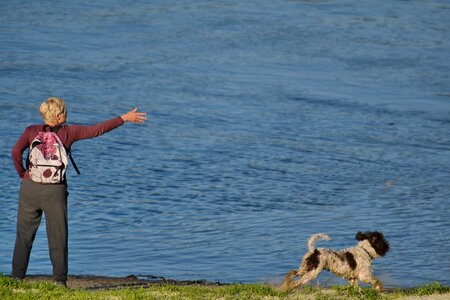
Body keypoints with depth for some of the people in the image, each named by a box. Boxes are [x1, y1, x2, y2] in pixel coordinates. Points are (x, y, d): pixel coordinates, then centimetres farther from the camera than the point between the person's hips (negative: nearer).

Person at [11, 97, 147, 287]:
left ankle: (17, 278, 7)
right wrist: (124, 119, 9)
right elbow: (97, 130, 2)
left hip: (30, 187, 1)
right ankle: (60, 280, 3)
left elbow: (16, 151, -14)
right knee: (58, 237, 6)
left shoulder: (32, 131, 0)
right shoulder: (68, 132, -2)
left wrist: (22, 174, 1)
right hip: (55, 191, -1)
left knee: (24, 235, 9)